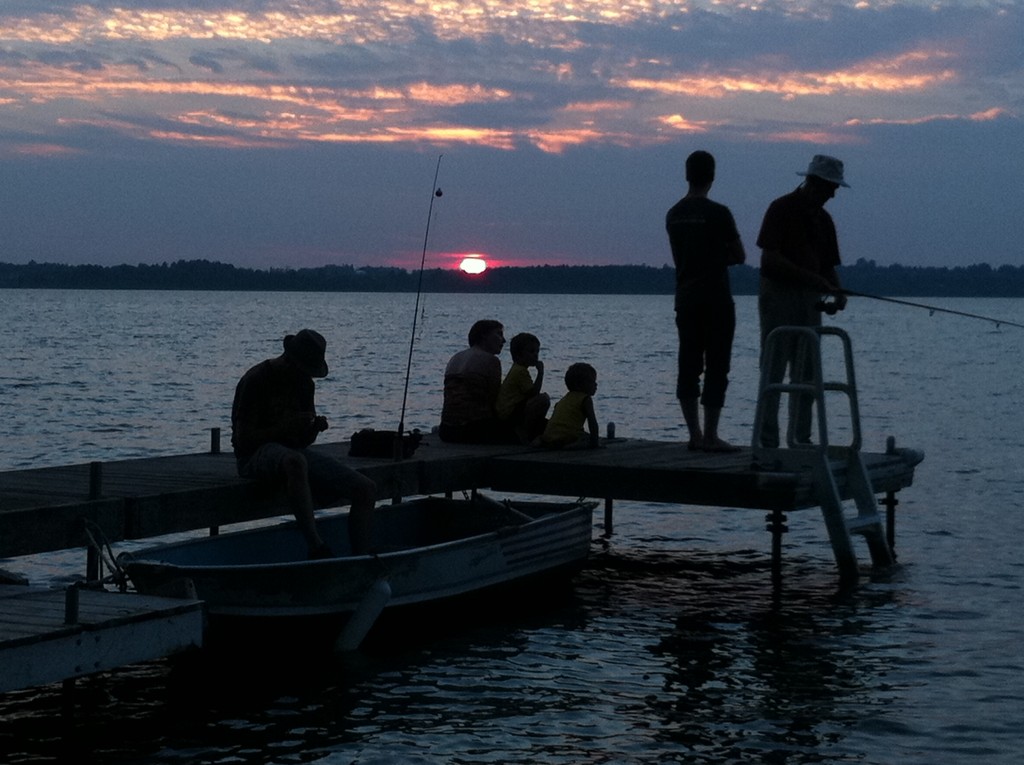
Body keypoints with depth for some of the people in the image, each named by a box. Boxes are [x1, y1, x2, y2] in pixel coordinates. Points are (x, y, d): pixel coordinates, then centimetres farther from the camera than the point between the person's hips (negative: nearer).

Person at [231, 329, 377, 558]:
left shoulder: (304, 383, 12)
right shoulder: (256, 380, -11)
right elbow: (243, 438, -15)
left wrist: (315, 427, -7)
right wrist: (286, 427, -22)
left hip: (295, 451, 7)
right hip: (255, 455, -7)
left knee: (366, 489, -9)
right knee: (295, 461, -45)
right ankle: (316, 547, -46)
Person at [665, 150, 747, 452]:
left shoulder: (674, 215, 8)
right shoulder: (718, 213, -11)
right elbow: (739, 256, -3)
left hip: (685, 299, 6)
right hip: (716, 300, -6)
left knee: (688, 368, 7)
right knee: (716, 368, -3)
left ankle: (695, 434, 9)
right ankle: (710, 436, -5)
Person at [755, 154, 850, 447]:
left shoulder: (823, 219, 14)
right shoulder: (782, 209, -8)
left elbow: (828, 264, 18)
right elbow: (771, 258, -16)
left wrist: (836, 290, -3)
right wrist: (813, 279, -21)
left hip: (809, 301, 7)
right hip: (779, 294, -7)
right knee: (774, 370, -7)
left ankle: (801, 439, 11)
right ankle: (768, 441, -6)